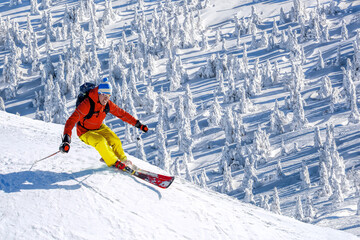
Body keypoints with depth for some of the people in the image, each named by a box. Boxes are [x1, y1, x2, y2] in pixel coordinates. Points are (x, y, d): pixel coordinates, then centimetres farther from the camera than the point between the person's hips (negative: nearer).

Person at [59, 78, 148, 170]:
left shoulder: (108, 104, -13)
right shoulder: (87, 104, -34)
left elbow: (121, 113, 1)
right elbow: (72, 120, -40)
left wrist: (137, 124, 2)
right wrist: (66, 139, -52)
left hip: (99, 128, 6)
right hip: (85, 132, -6)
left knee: (115, 141, -10)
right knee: (101, 141, -30)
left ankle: (123, 160, 18)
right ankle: (113, 163, -11)